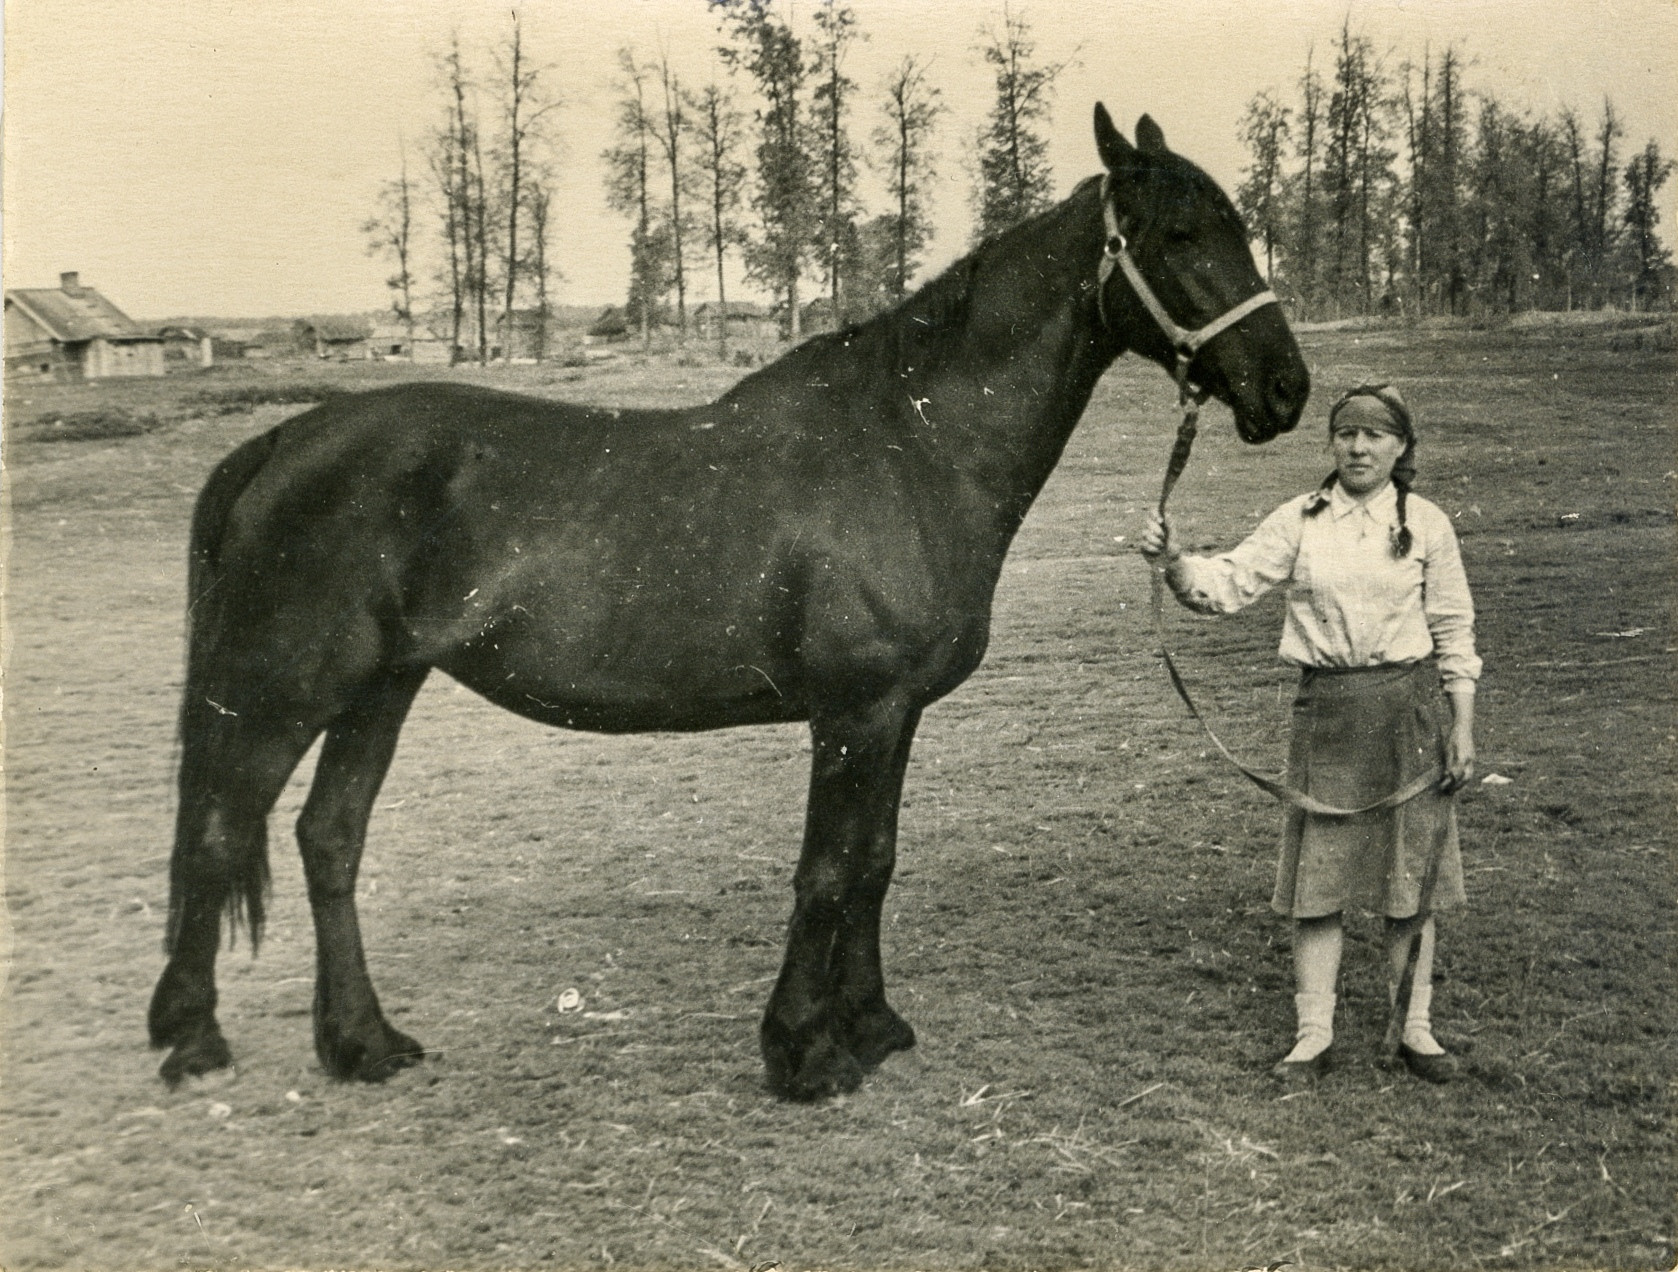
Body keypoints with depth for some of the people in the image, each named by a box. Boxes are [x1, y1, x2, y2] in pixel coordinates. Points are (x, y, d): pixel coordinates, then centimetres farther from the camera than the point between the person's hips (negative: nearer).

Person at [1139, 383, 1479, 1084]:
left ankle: (1415, 1030, 20)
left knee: (1411, 875, 7)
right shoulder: (1301, 520, 2)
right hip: (1326, 708, 1)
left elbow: (1453, 632, 4)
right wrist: (1173, 563, -25)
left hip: (1411, 705, -1)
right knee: (1318, 875, 3)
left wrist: (1461, 727, 0)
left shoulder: (1427, 525, 1)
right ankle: (1314, 1035, 13)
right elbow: (1227, 585, -5)